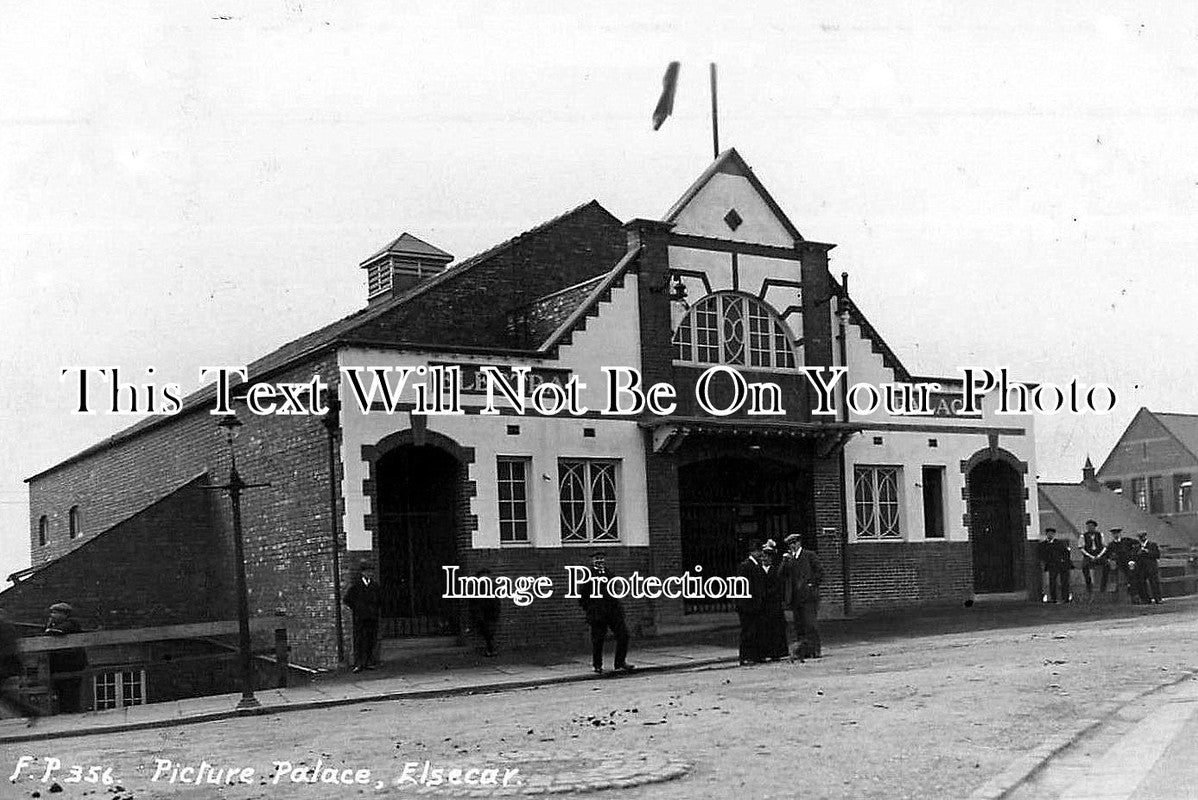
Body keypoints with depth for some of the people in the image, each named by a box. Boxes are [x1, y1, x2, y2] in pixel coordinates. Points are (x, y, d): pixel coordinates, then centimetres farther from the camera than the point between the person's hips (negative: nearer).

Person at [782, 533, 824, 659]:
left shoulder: (809, 555, 4)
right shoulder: (788, 558, 16)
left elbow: (820, 572, 2)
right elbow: (783, 575, 8)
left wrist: (812, 584, -7)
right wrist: (786, 561, -3)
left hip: (808, 596, -5)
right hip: (795, 597, 5)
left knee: (809, 624, -8)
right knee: (799, 626, 4)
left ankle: (814, 650, -4)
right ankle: (801, 651, 6)